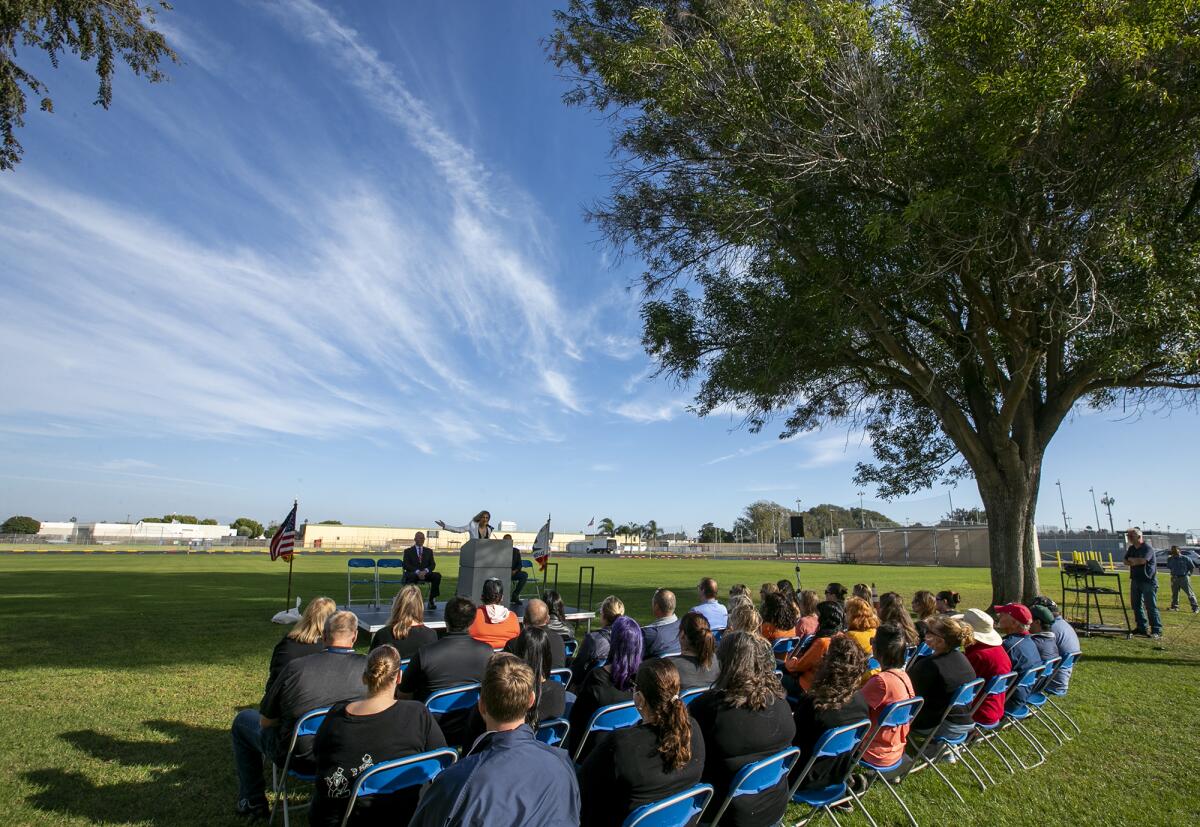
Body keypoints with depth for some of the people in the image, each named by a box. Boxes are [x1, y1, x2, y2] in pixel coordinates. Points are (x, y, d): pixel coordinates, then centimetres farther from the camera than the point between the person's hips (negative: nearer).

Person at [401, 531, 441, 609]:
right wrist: (417, 572, -20)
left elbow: (432, 564, 9)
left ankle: (432, 600, -23)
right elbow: (406, 565, -3)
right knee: (412, 576, -40)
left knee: (437, 575, -28)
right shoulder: (408, 551, 10)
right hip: (412, 574, -3)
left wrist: (425, 571, -15)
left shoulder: (429, 551, 18)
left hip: (425, 574, 3)